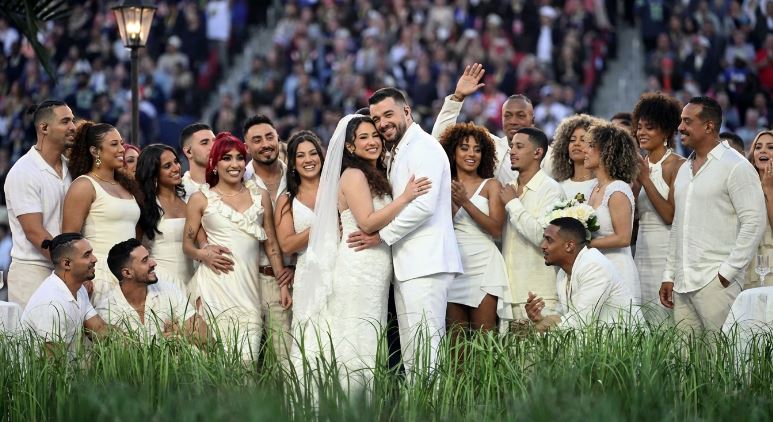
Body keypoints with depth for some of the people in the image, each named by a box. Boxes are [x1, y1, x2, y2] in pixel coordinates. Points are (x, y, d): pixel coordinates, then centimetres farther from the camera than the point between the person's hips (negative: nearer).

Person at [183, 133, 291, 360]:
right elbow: (187, 244, 11)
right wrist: (202, 254, -11)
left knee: (248, 356, -9)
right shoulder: (201, 199, 8)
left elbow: (271, 244, 16)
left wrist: (283, 285, 11)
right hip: (216, 281, -2)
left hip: (248, 283, 2)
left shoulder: (260, 196, 15)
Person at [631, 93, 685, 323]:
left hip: (666, 250, -7)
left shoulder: (677, 164, -7)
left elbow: (671, 216, -15)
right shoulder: (641, 165, 12)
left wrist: (646, 180, -15)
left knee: (665, 318, -7)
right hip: (643, 250, 7)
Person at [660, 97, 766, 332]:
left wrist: (727, 272, -14)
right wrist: (669, 275, 17)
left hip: (716, 281, -7)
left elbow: (754, 223, -11)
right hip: (682, 284, 7)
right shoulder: (685, 169, 18)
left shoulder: (736, 167, -6)